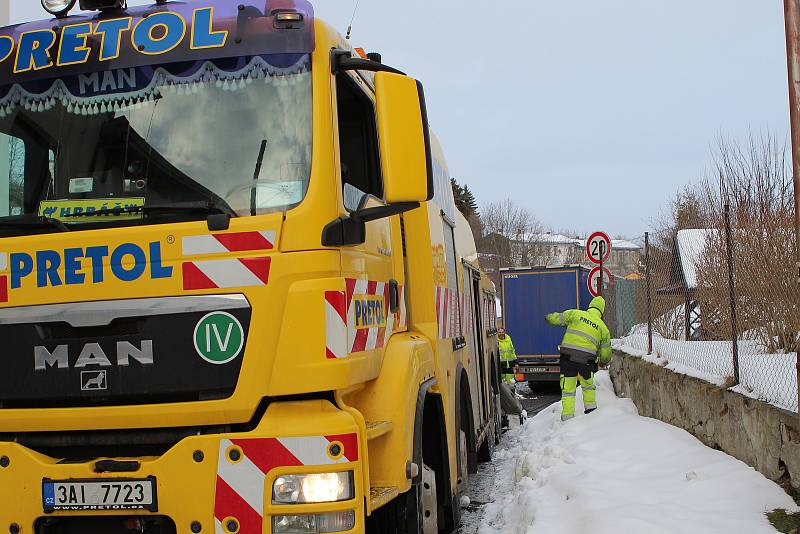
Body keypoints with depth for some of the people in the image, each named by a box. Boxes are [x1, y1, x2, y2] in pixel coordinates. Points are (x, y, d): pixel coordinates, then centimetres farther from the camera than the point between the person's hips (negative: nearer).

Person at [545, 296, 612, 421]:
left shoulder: (575, 314, 7)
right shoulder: (603, 327, 12)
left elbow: (556, 318, 12)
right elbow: (606, 352, 19)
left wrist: (549, 317, 35)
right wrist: (604, 362, 39)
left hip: (568, 356, -1)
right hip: (587, 359, 1)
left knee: (568, 387, 5)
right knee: (588, 384, 25)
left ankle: (567, 415, 5)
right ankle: (591, 408, 27)